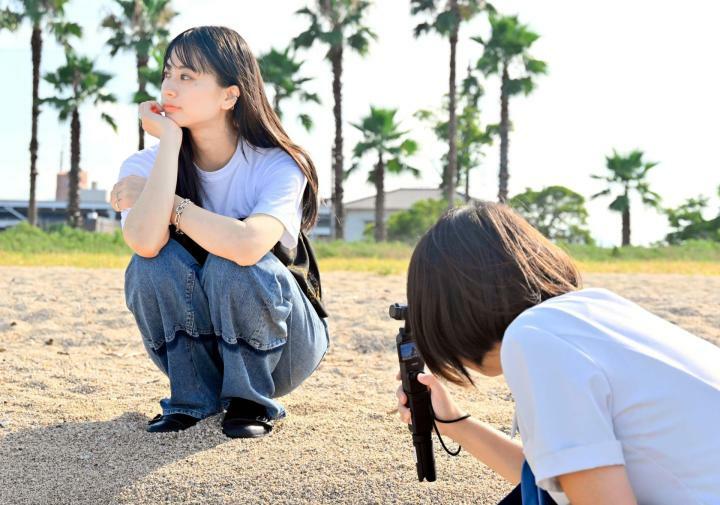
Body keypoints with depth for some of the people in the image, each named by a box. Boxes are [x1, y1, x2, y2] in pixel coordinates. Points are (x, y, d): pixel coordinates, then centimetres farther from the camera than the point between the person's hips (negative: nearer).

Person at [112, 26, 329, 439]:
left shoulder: (278, 167, -21)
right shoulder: (144, 167, -12)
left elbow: (247, 246, -42)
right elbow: (146, 241, -34)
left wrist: (169, 206, -28)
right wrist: (170, 140, -28)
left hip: (284, 346, -2)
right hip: (198, 343, 3)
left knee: (229, 263, -33)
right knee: (154, 262, -26)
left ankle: (250, 401, -9)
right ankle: (193, 397, -7)